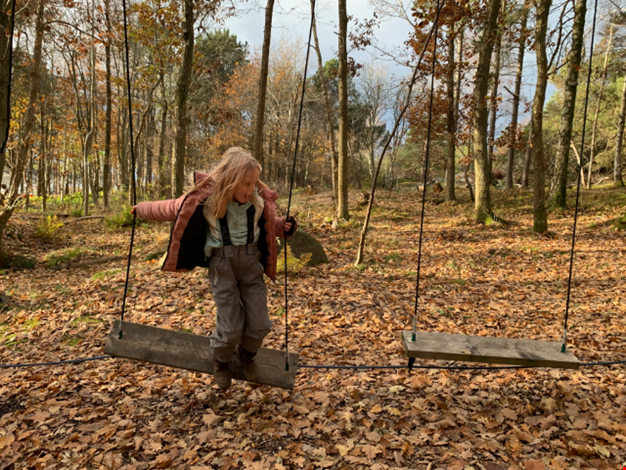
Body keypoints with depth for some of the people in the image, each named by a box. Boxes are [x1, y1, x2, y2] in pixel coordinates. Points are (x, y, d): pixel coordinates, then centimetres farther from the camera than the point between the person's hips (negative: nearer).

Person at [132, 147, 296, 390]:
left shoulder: (259, 199, -4)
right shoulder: (204, 197, -12)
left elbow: (269, 223, 15)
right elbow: (170, 209, 5)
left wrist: (284, 226, -5)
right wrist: (142, 209, 17)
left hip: (251, 261, 3)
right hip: (222, 263, -3)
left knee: (259, 325, 2)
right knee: (230, 328, -4)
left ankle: (246, 355, 39)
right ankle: (221, 361, 33)